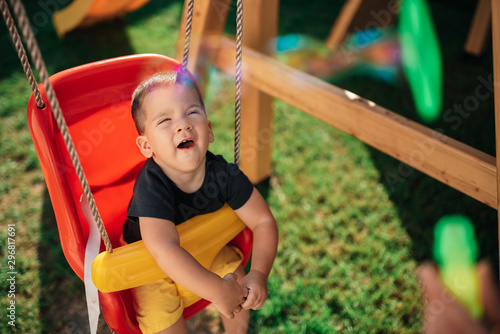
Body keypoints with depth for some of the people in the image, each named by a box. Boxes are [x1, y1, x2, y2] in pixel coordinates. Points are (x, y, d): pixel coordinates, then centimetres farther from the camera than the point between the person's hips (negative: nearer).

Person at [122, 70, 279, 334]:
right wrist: (217, 290, -49)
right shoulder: (152, 186, -37)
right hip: (151, 262, -4)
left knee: (240, 287, -5)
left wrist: (258, 273, -32)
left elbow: (264, 221, -18)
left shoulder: (223, 174, -25)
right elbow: (164, 250, -49)